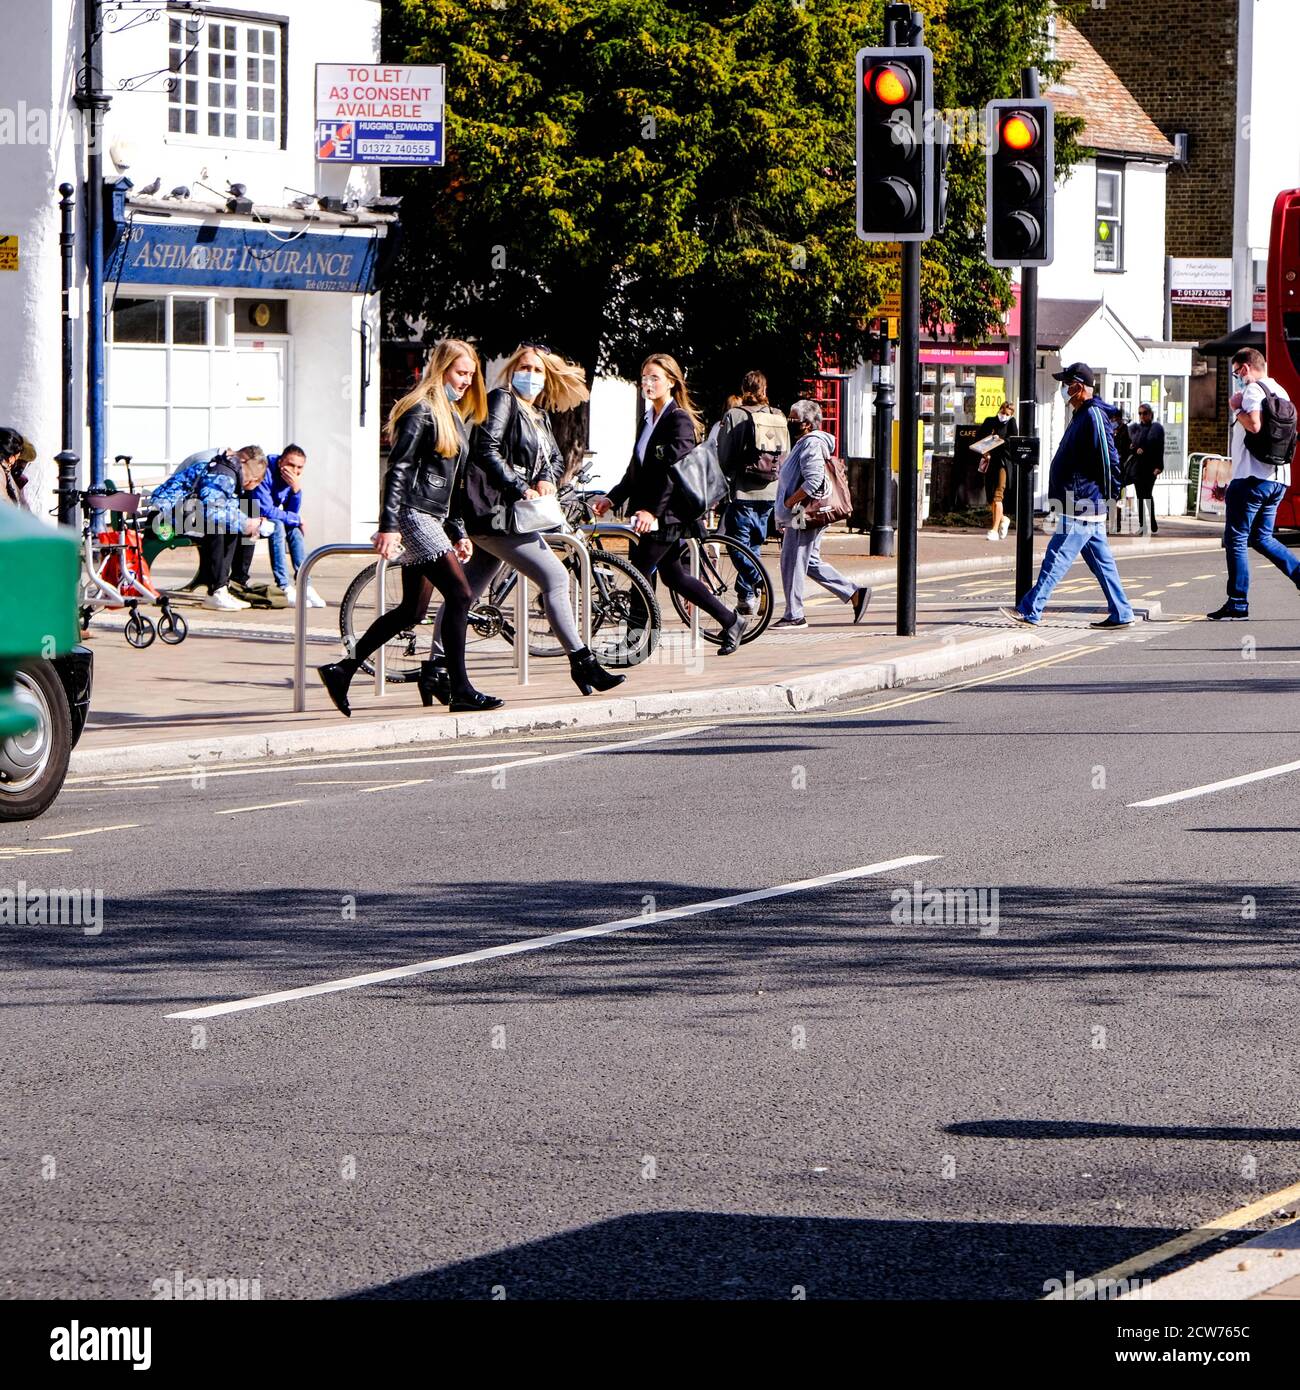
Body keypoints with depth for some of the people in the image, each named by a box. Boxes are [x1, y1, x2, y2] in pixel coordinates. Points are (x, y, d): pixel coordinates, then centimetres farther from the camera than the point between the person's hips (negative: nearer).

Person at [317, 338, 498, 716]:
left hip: (432, 519, 10)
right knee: (460, 595, -14)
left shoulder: (454, 416, 19)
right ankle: (461, 691, -12)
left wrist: (457, 534, 22)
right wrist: (389, 525, -23)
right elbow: (398, 469, -16)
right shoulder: (421, 410, -10)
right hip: (413, 515, -10)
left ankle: (341, 670, 17)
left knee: (412, 611, 10)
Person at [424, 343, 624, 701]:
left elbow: (556, 457, 18)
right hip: (493, 512, -9)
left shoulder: (538, 415, 20)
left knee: (465, 592, 9)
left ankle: (437, 669, 11)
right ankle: (582, 663, -6)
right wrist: (521, 490, -22)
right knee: (555, 577, -10)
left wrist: (547, 480, -5)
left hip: (510, 514, 9)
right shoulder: (502, 400, -7)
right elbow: (485, 451, -18)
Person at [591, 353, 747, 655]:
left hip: (667, 515, -9)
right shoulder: (650, 418, 15)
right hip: (646, 512, 9)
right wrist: (612, 499, 8)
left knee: (640, 573, -8)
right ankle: (730, 621, 20)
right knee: (673, 575, 13)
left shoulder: (679, 420, -12)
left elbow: (674, 471, -22)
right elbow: (636, 469, 18)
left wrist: (653, 511, -30)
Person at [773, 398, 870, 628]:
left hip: (805, 515, -11)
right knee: (811, 562, 15)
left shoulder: (812, 444, -15)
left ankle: (794, 615, 2)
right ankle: (855, 592, 15)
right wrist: (786, 515, 21)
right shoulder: (805, 443, 18)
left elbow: (813, 481, -26)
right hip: (800, 515, 11)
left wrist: (790, 502, -18)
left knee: (793, 563, -4)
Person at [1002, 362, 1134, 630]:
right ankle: (1120, 614, 15)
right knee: (1101, 562, 12)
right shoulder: (1083, 415, 18)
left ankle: (1030, 610, -11)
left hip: (1083, 506, -11)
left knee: (1057, 557, -10)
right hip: (1089, 506, 11)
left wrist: (1109, 495, -15)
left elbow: (1109, 459, -18)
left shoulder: (1094, 416, -14)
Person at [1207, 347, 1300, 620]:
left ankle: (1238, 604, -2)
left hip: (1253, 477, -9)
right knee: (1261, 537, 19)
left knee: (1236, 539, -2)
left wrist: (1236, 410, -7)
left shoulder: (1253, 390, -10)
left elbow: (1254, 424, -26)